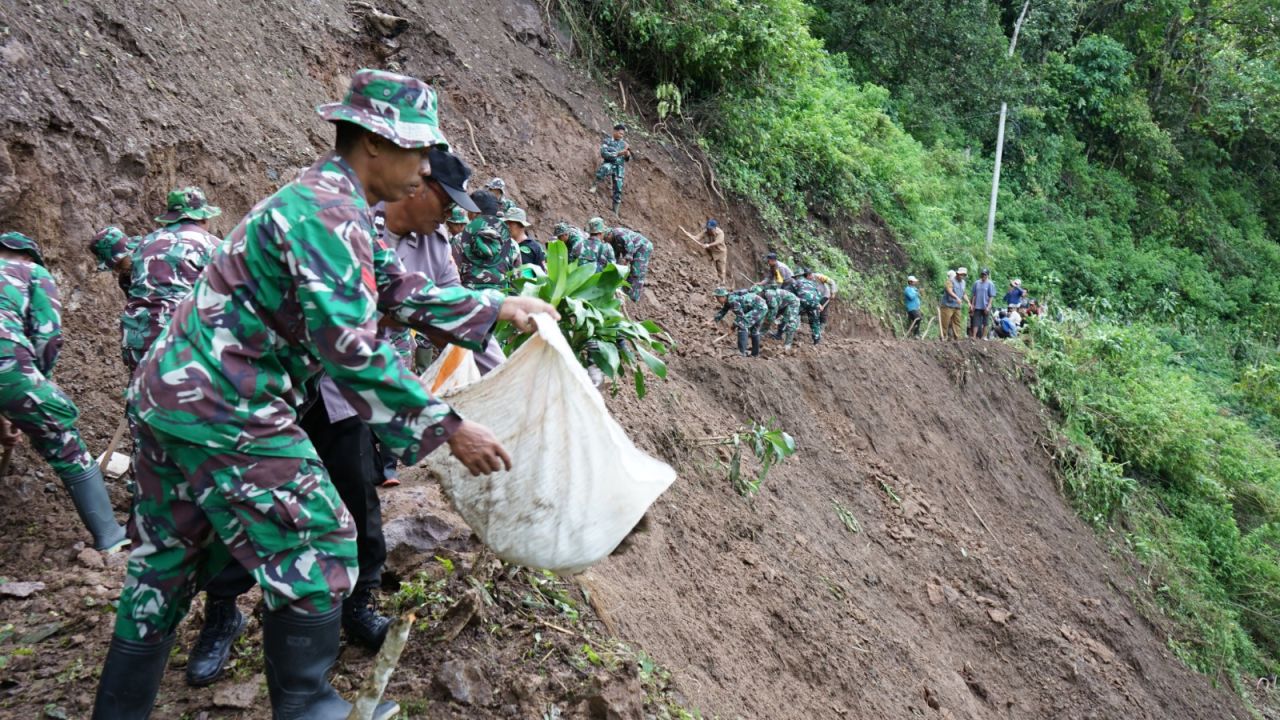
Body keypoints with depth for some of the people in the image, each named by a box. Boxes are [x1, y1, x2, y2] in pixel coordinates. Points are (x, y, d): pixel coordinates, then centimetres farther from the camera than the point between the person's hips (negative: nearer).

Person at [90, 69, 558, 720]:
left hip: (168, 394, 10)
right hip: (226, 412, -10)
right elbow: (351, 350, -25)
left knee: (165, 561, 19)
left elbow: (399, 292, 17)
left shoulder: (326, 202, 14)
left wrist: (499, 307, 16)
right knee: (314, 551, 2)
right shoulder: (328, 213, -19)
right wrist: (448, 429, -20)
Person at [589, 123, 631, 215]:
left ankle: (615, 212, 5)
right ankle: (594, 185, -31)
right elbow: (604, 154, -13)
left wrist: (627, 155, -11)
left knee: (618, 190, -2)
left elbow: (628, 160, 14)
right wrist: (618, 153, -21)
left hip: (620, 168, 4)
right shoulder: (607, 141, 2)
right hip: (609, 164, -4)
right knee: (605, 168, -42)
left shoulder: (624, 144, 13)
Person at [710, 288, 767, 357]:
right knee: (754, 329, 24)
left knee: (742, 325, -18)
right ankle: (755, 353, 36)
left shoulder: (732, 300, -22)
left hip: (759, 307, -11)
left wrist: (734, 326, -6)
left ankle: (741, 351, -23)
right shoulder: (729, 300, 9)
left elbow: (740, 315, -19)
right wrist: (714, 321, 4)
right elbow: (723, 311, 16)